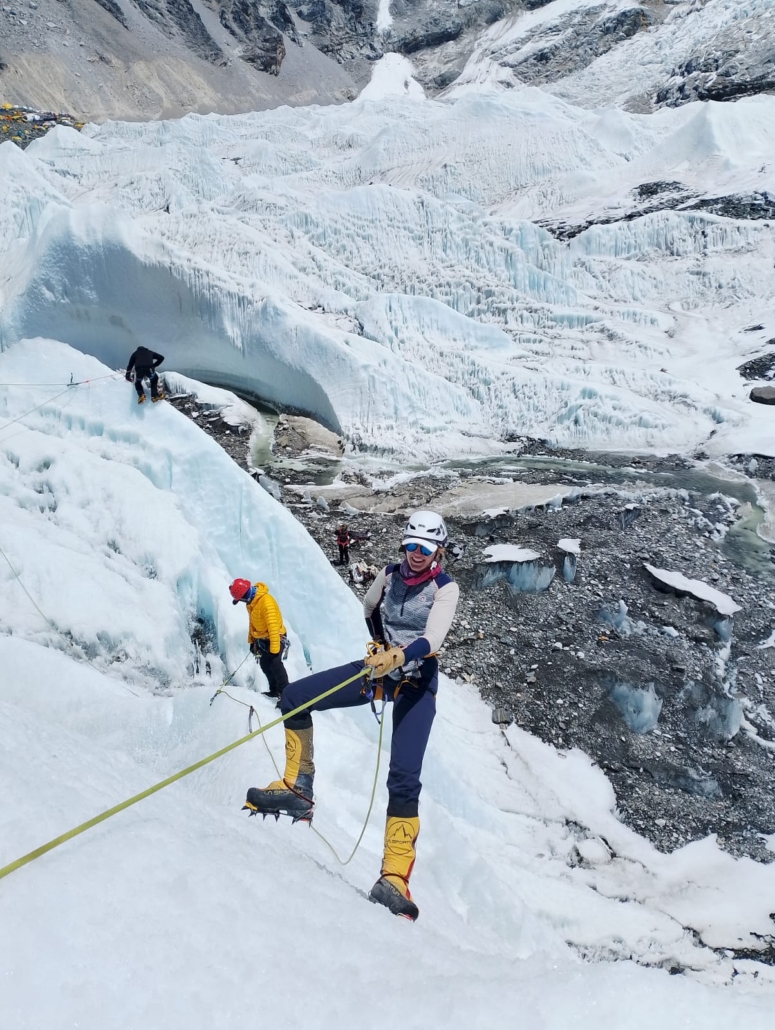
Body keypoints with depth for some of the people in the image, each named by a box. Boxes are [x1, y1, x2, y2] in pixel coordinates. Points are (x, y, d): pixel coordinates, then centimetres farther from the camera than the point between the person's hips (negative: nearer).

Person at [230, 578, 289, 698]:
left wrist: (274, 648, -30)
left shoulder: (266, 601, -29)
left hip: (274, 638, -9)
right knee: (265, 666, 10)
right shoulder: (251, 601, 1)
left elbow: (273, 626, -30)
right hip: (261, 639, 9)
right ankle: (274, 691, 20)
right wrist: (251, 641, 16)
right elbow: (252, 622, 15)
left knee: (275, 664, -16)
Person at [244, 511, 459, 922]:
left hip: (416, 682, -5)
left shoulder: (446, 588, -13)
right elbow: (369, 608, 23)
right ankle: (298, 789, 4)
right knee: (294, 696, -9)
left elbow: (433, 639, -29)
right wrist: (380, 644, 11)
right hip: (380, 665, 5)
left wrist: (399, 655, -47)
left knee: (404, 779, -21)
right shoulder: (389, 574, 1)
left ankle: (395, 876, -21)